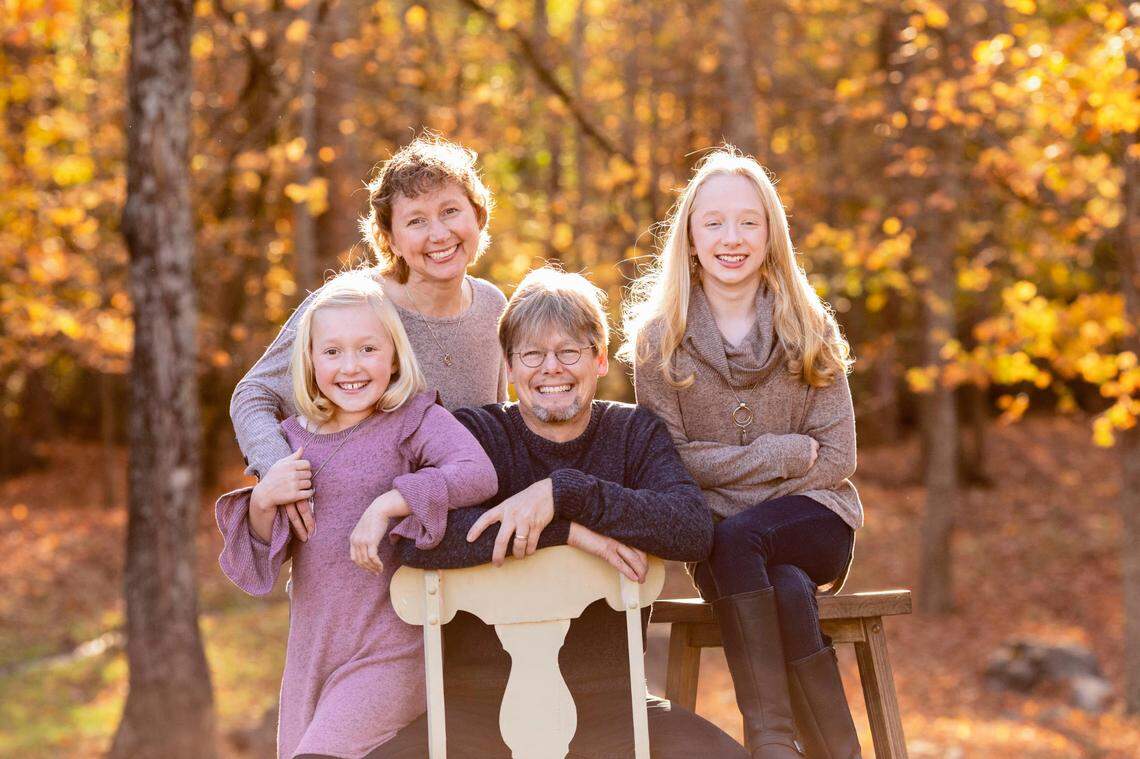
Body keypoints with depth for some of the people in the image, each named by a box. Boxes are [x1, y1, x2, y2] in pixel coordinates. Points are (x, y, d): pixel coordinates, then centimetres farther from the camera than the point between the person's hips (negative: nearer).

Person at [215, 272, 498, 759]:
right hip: (310, 654, 6)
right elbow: (265, 558, 13)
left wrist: (387, 505, -28)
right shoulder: (295, 439, 9)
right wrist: (263, 501, -7)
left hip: (390, 652, -6)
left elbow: (478, 475, -25)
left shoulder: (414, 420, -5)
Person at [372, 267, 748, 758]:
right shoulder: (472, 433, 1)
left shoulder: (635, 432, 7)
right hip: (478, 703, -1)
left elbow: (695, 530, -13)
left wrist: (561, 491, -23)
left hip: (605, 701, 1)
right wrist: (567, 530, -23)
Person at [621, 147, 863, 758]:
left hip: (812, 523, 0)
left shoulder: (810, 331, 3)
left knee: (734, 539, -33)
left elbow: (837, 458, -1)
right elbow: (666, 459, -5)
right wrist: (786, 454, -11)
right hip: (713, 537, 0)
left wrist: (727, 470, -12)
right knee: (786, 588, -34)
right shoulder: (659, 340, 2)